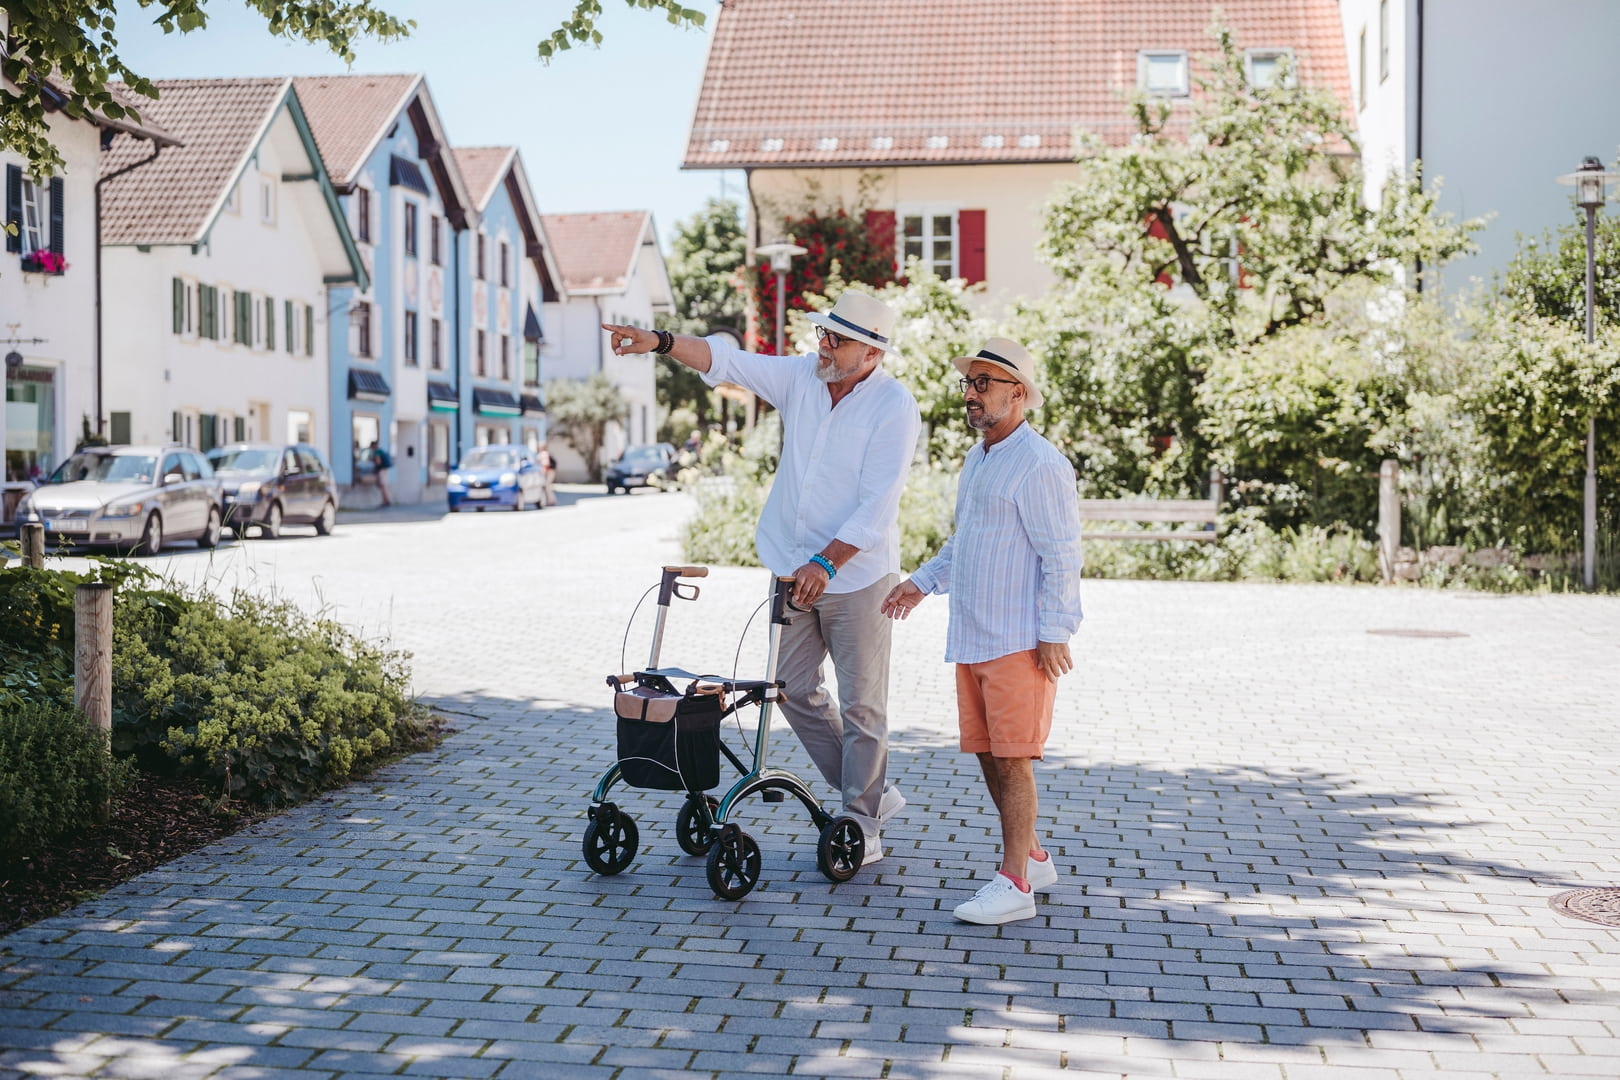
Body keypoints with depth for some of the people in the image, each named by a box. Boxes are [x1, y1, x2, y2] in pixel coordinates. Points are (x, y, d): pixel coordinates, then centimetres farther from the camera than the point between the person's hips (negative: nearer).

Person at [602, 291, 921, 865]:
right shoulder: (802, 376, 3)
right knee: (796, 690, 10)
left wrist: (826, 563, -27)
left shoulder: (895, 407, -15)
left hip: (857, 574, -6)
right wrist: (660, 341, -18)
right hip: (797, 568, 7)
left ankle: (863, 825, 14)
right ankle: (872, 792, 25)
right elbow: (726, 360, -2)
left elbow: (877, 506, -20)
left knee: (861, 702, 1)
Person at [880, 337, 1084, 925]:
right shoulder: (976, 460, 17)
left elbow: (1061, 556, -15)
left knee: (1012, 758, -7)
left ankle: (1014, 884, -1)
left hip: (1020, 643, -9)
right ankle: (1032, 857, 27)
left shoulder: (1039, 464, -12)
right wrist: (923, 581, 22)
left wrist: (1055, 632, -18)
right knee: (987, 754, 13)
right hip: (971, 636, 9)